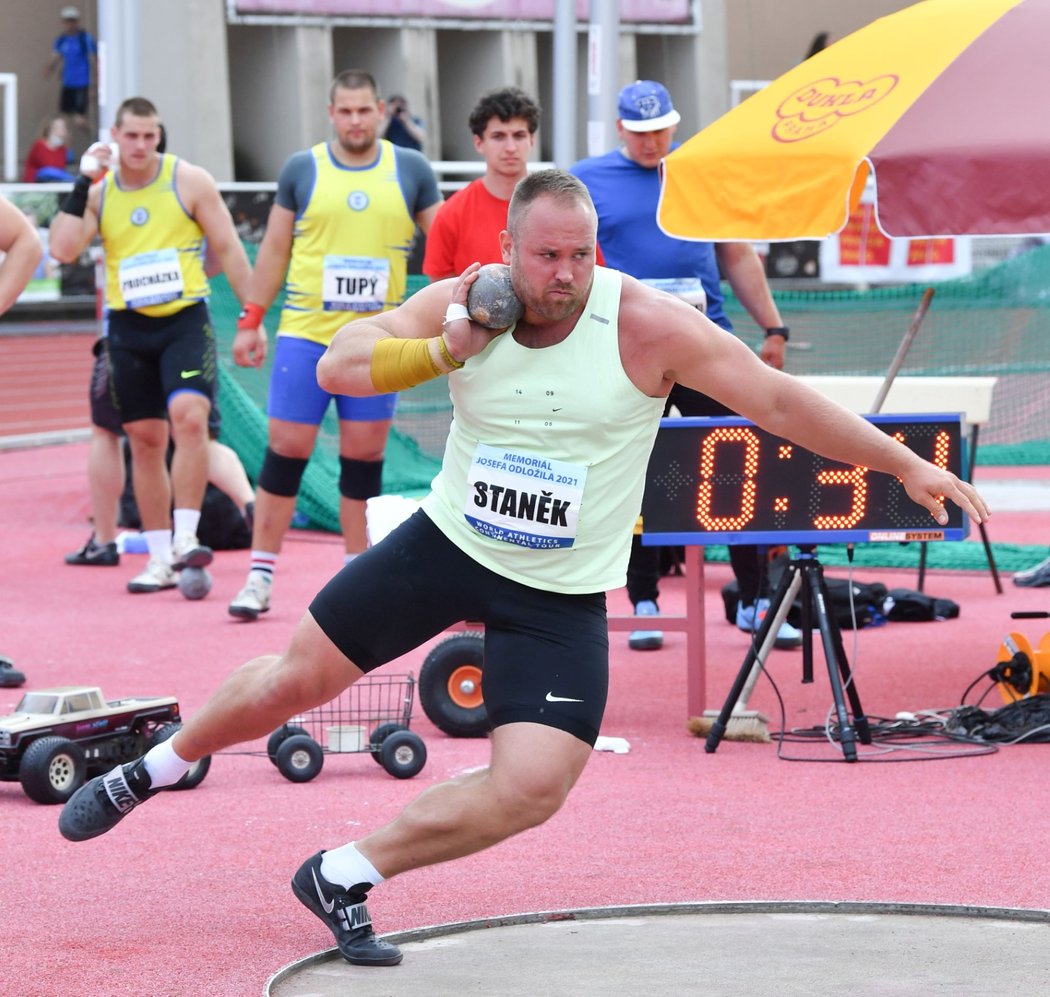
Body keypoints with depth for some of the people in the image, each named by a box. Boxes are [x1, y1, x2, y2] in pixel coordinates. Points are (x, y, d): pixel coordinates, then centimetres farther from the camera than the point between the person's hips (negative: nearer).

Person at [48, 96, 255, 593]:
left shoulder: (189, 181, -3)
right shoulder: (98, 191, 5)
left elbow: (228, 250, 0)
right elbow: (63, 249, -9)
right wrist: (81, 184, -12)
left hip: (185, 319, -3)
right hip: (129, 328, 3)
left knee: (188, 415, -25)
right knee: (144, 439, 6)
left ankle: (186, 538, -20)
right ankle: (161, 559, 13)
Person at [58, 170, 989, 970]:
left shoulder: (645, 324, -18)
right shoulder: (461, 304, -10)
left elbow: (778, 399, -15)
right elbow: (337, 366, -14)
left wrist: (907, 465, -16)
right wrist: (444, 350, -30)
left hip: (558, 598, -1)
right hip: (446, 546, 1)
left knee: (531, 789, -14)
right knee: (295, 679, 7)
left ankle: (342, 878, 4)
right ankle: (152, 770, 35)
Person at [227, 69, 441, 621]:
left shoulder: (411, 170, 5)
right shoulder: (301, 170, 3)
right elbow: (274, 249, 9)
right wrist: (250, 318, 5)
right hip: (305, 332, -1)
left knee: (364, 457, 4)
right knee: (286, 449, -3)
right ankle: (260, 575, 2)